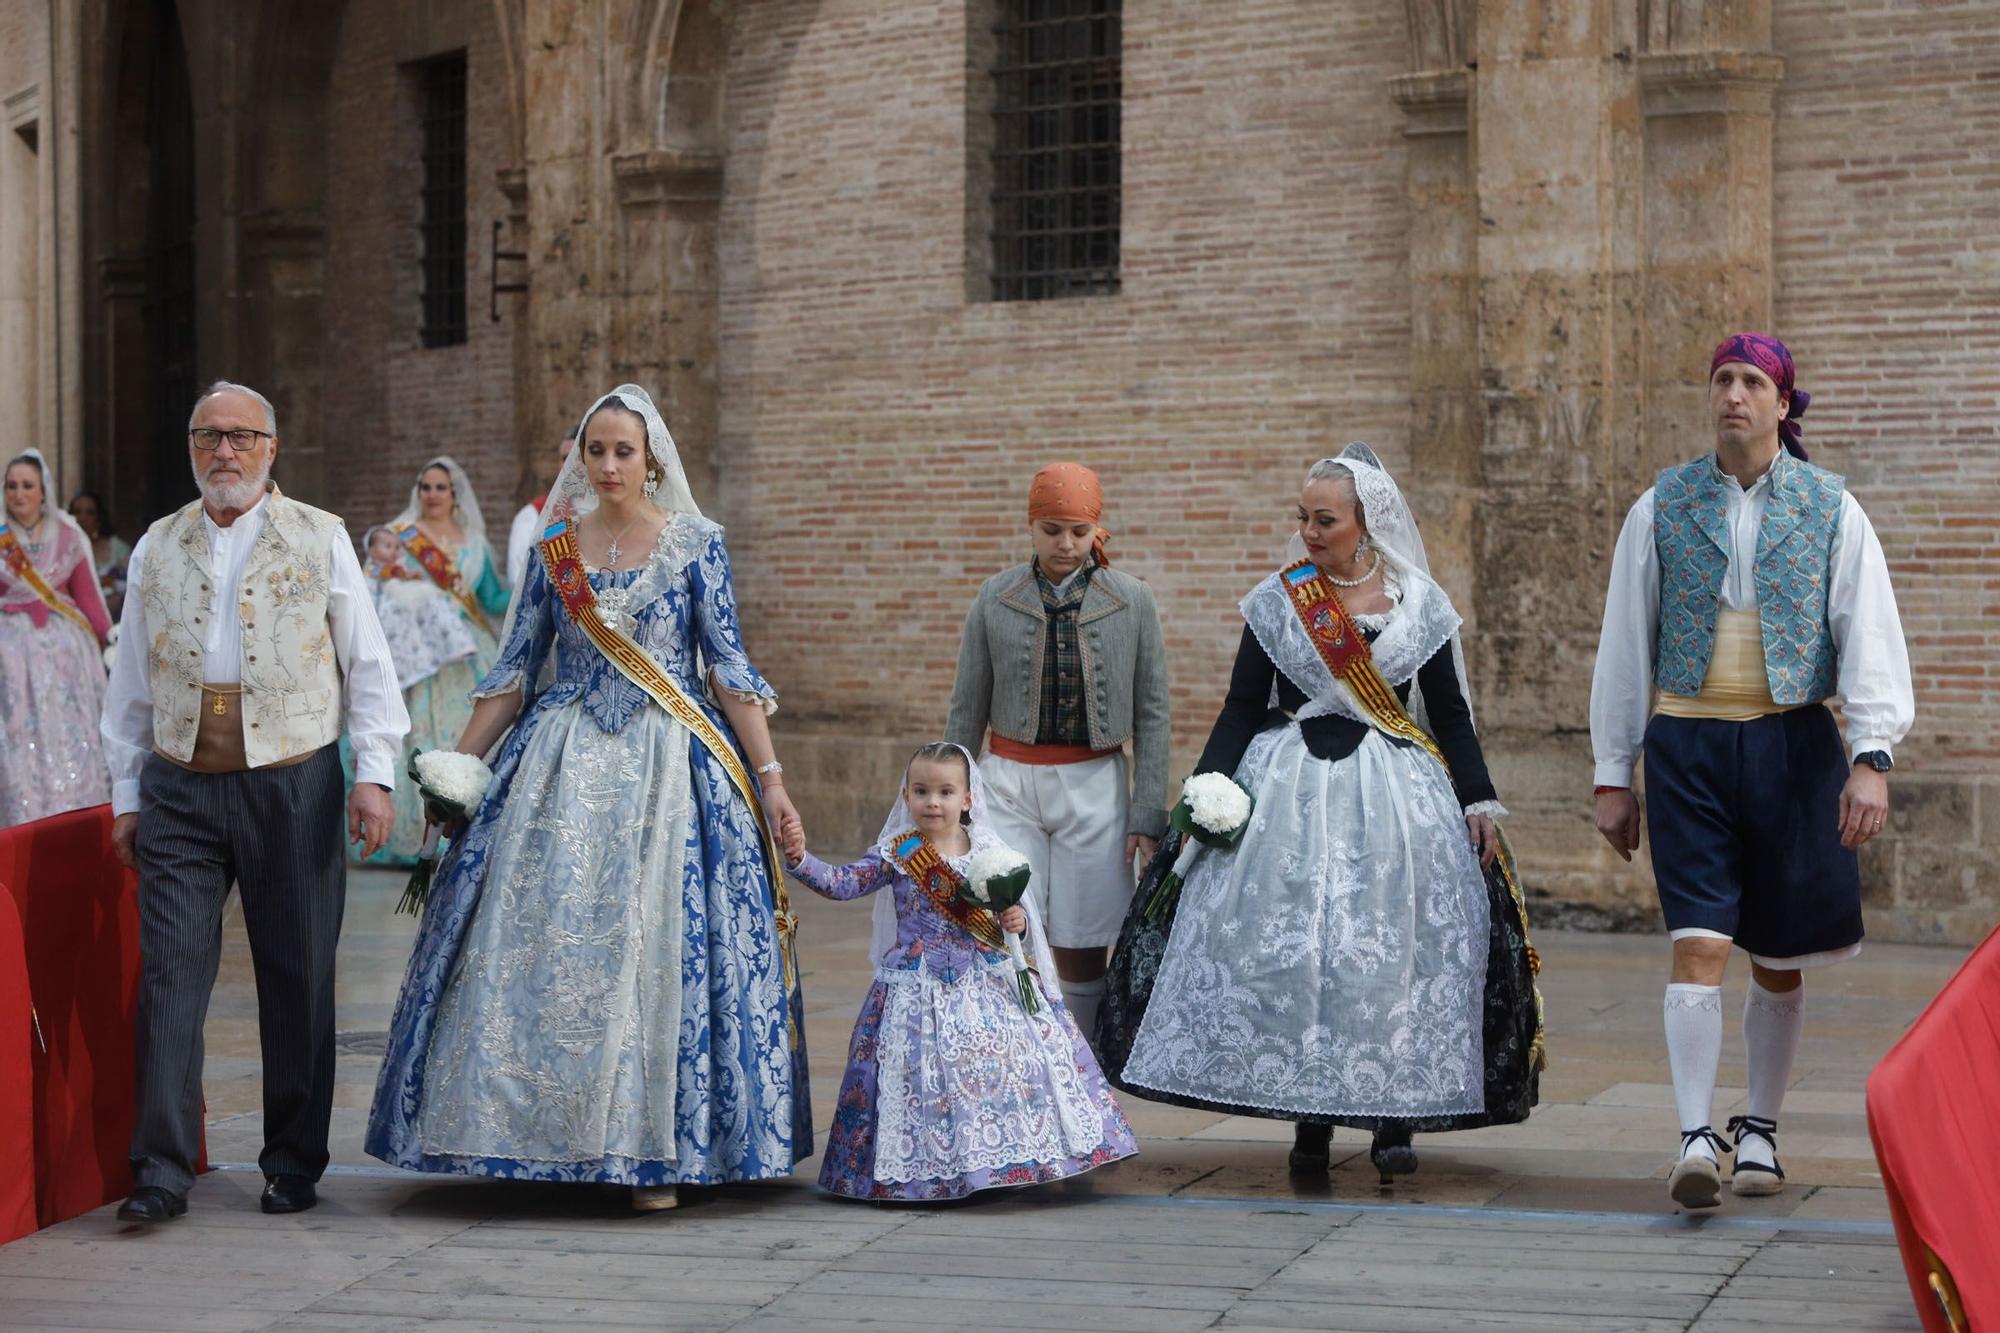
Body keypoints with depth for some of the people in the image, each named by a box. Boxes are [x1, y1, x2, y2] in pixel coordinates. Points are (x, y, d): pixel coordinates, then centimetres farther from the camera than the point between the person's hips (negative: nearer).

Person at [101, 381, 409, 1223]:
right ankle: (162, 1170, -3)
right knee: (170, 974, -5)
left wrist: (374, 773, -4)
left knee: (298, 979, 3)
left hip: (291, 782, -1)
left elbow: (367, 663, 4)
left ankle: (293, 1166, 14)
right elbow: (132, 680, 16)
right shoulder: (158, 547, 12)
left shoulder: (319, 539, 6)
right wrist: (126, 792, 12)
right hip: (180, 788, 1)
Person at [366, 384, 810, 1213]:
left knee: (661, 946, -5)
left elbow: (729, 669, 0)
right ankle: (550, 1134, 6)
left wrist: (770, 778, -6)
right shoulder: (555, 546, 7)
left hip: (668, 769, -2)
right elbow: (515, 670, 11)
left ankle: (653, 1147, 2)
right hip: (564, 764, 2)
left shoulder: (694, 545, 0)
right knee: (543, 944, -3)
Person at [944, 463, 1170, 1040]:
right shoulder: (996, 598, 2)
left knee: (1081, 946, 3)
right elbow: (967, 709, 8)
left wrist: (1148, 815, -2)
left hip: (1095, 785, 0)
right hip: (1009, 782, 0)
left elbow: (1151, 714, 2)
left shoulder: (1131, 601, 1)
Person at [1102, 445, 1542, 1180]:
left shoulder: (1418, 602, 5)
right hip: (1292, 789, 0)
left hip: (1395, 791, 0)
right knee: (1290, 948, -6)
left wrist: (1479, 801, 3)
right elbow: (1242, 708, 5)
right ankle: (1311, 1117, 3)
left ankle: (1395, 1116, 0)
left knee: (1398, 946, -6)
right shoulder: (1277, 601, 5)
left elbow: (1449, 712, 9)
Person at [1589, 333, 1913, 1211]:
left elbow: (1869, 637, -2)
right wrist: (1614, 774, 8)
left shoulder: (1830, 509, 3)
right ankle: (1695, 1139, -12)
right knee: (1699, 945, -12)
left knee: (1777, 960, 9)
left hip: (1791, 744, 0)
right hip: (1688, 748, 0)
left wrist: (1872, 757, -15)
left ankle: (1759, 1131, 23)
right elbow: (1625, 643, 9)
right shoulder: (1662, 509, 5)